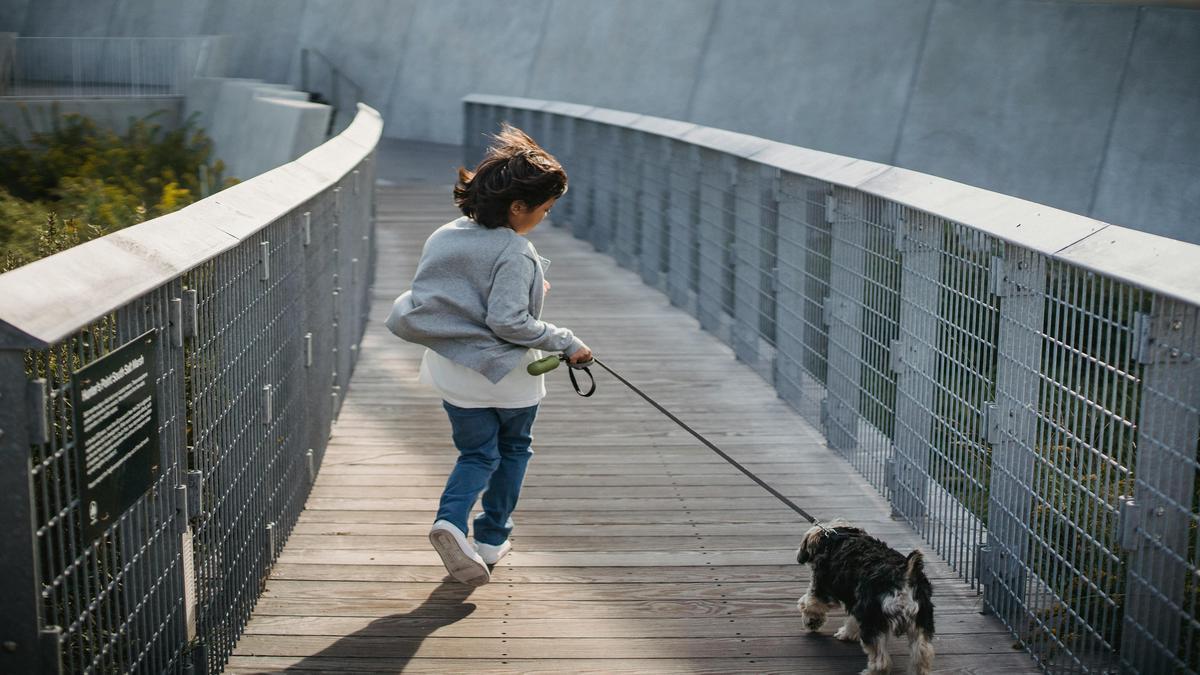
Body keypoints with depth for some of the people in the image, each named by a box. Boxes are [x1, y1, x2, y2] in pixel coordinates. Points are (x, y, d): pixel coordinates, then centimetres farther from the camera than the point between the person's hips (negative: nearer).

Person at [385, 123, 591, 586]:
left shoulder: (443, 237, 0)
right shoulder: (516, 254, -22)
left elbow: (426, 303, 8)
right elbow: (508, 321, -28)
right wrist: (565, 343, -18)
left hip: (453, 372, 5)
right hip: (507, 375, -5)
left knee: (478, 454, 16)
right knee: (513, 450, 20)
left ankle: (451, 521, -11)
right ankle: (492, 539, 25)